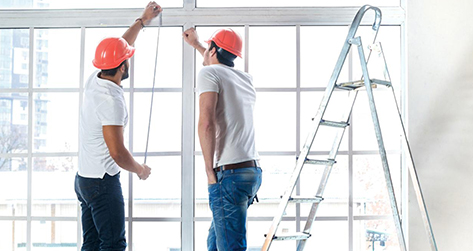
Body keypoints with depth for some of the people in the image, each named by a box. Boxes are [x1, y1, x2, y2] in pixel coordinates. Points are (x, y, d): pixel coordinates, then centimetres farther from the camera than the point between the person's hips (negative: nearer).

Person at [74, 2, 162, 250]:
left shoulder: (94, 81, 5)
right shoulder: (111, 100, -21)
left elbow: (118, 47, 23)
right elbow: (118, 153, -23)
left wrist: (143, 20, 31)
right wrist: (141, 170, -5)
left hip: (84, 178, 9)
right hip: (103, 182, -9)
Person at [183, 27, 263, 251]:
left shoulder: (209, 73, -4)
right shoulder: (246, 79, 18)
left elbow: (206, 123, -18)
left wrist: (210, 171, -12)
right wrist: (195, 44, 57)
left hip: (229, 174, -8)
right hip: (253, 170, 8)